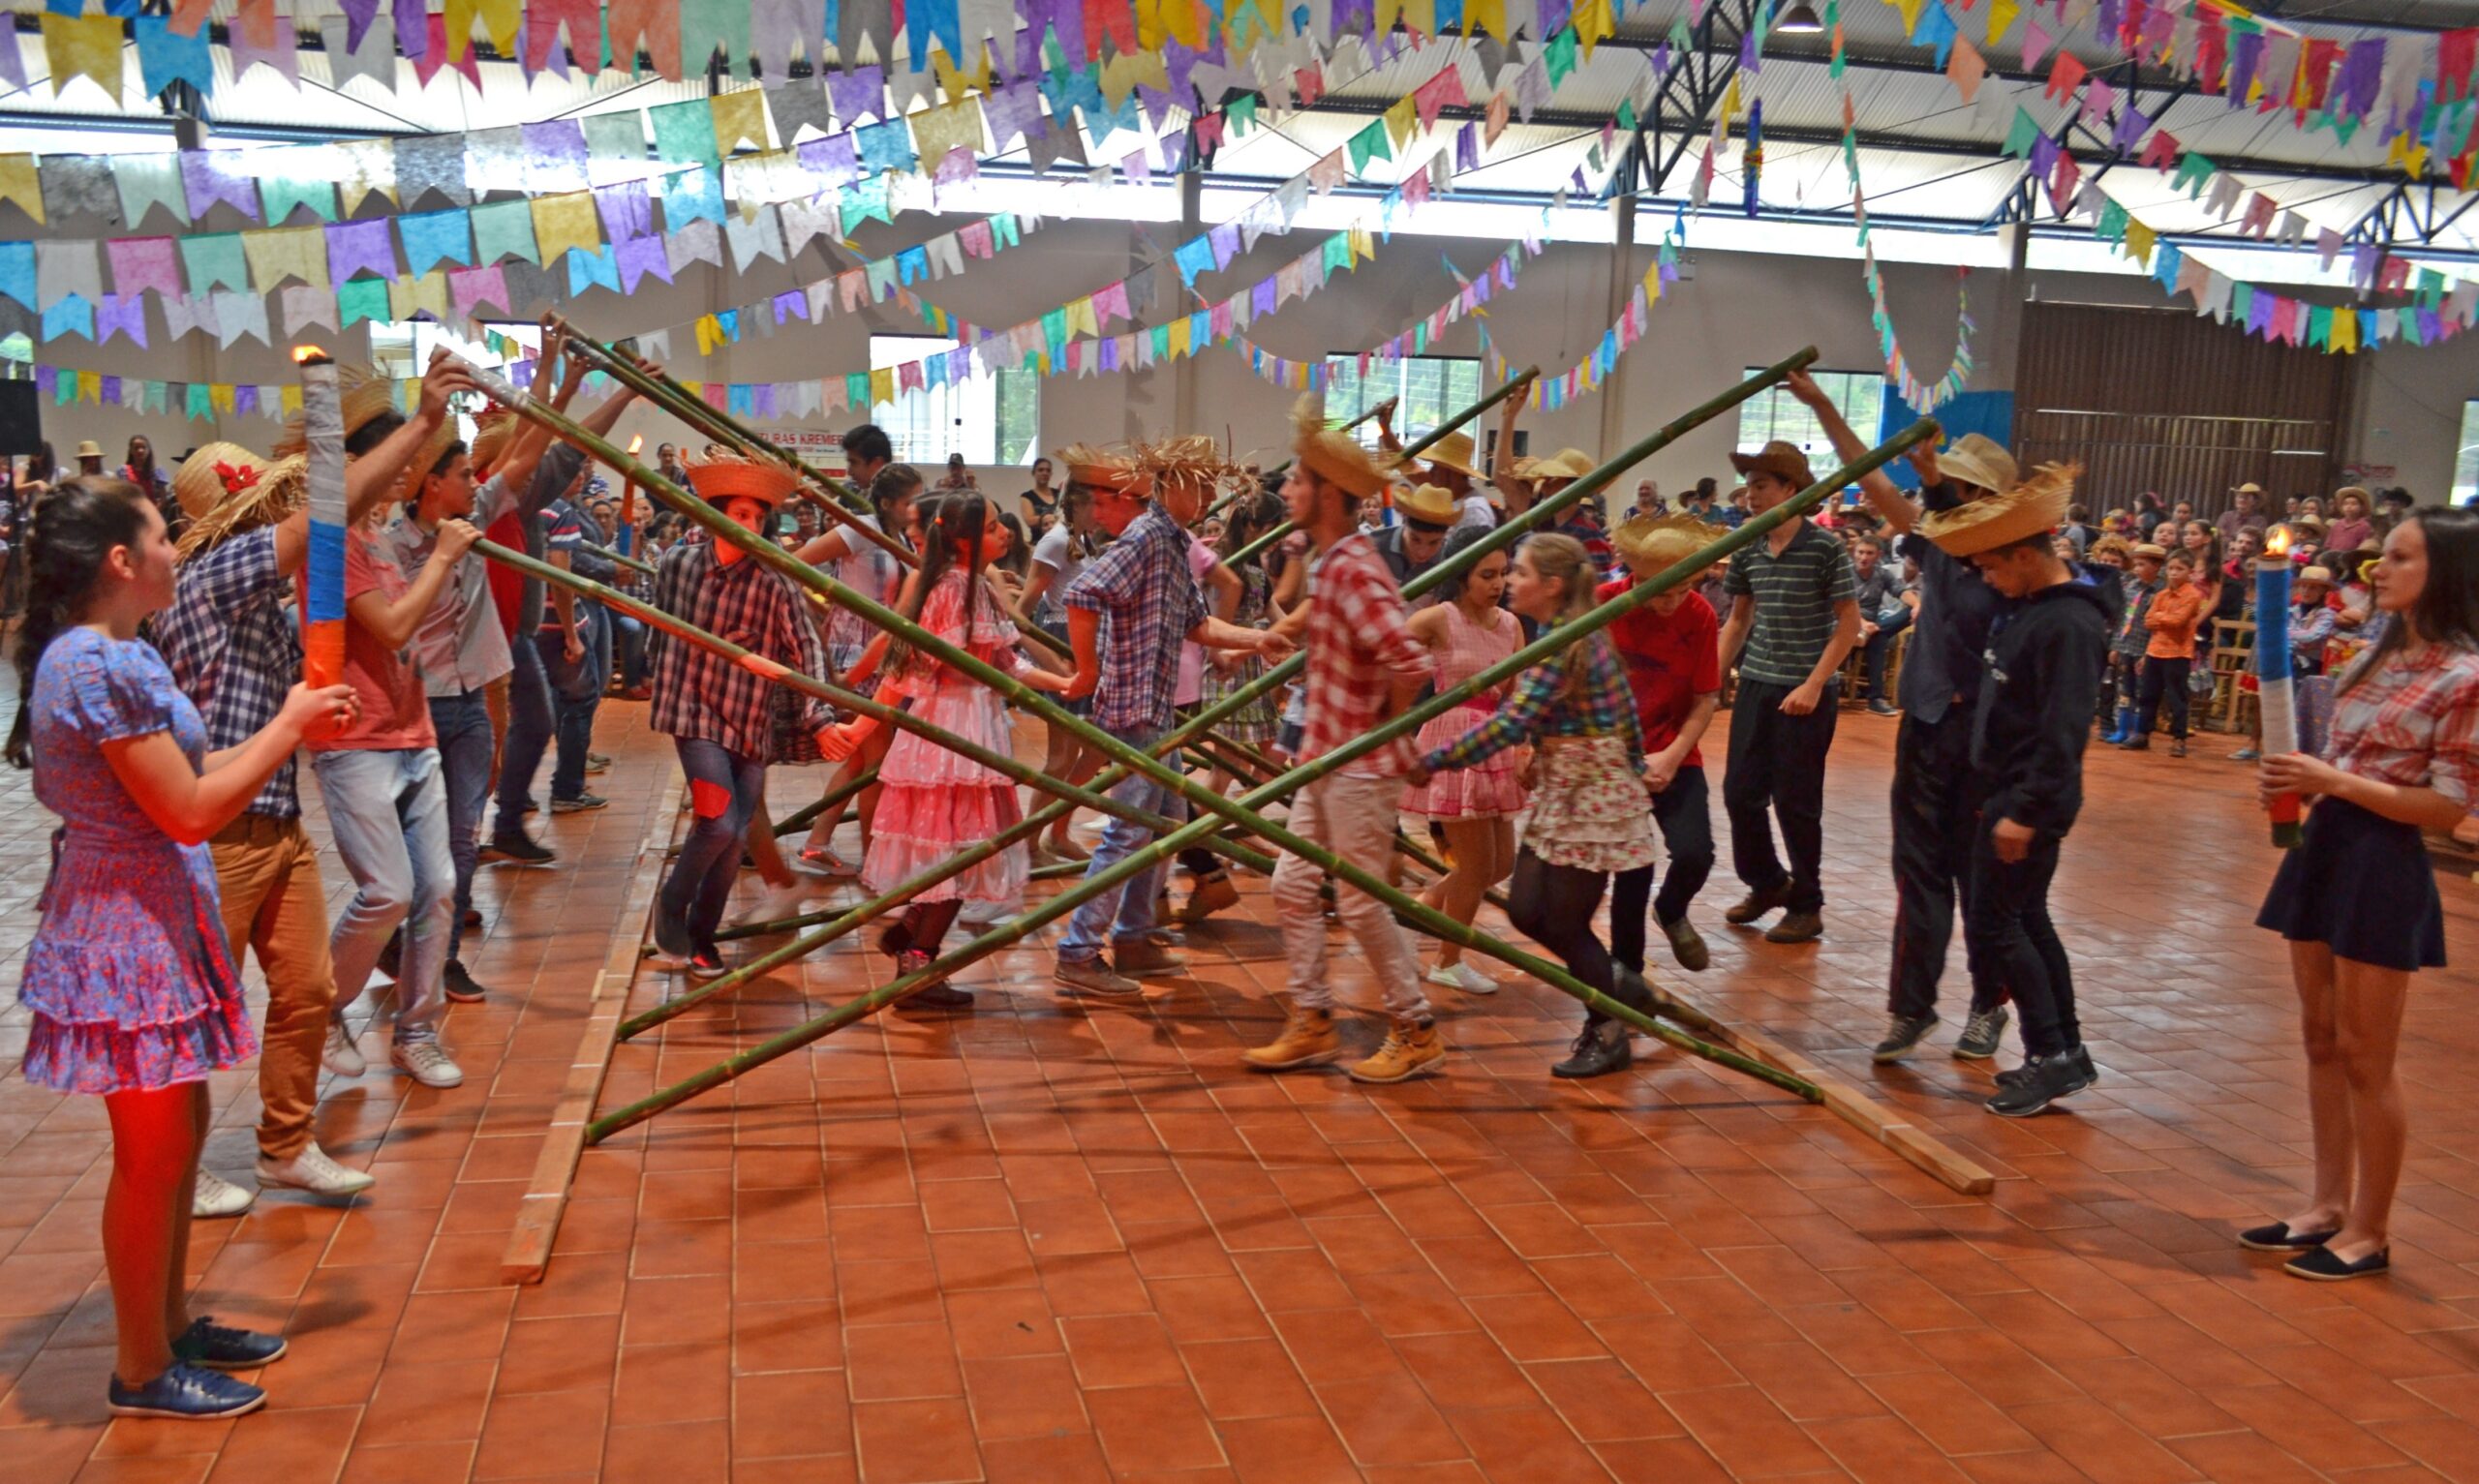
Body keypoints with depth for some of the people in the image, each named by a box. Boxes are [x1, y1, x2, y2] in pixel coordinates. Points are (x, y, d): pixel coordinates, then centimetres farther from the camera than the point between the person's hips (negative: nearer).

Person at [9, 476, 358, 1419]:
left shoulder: (120, 655, 9)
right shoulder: (98, 665, -22)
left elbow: (193, 774, 11)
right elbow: (191, 811, -23)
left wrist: (293, 726, 4)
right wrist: (288, 726, -13)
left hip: (156, 921, 10)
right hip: (128, 929, -10)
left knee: (178, 1134, 19)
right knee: (153, 1151, 3)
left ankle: (170, 1324, 34)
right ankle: (143, 1371, 18)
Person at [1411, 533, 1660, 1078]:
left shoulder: (1568, 643, -21)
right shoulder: (1563, 634, 8)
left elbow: (1512, 723, -28)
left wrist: (1433, 761, -26)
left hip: (1594, 797, -9)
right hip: (1561, 792, 9)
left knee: (1565, 923, 1)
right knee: (1526, 910, 8)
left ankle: (1608, 1037, 20)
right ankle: (1618, 986, 28)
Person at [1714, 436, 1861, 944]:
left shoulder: (1825, 549, -11)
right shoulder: (1747, 552, 5)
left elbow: (1850, 622, -9)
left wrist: (1814, 684, -15)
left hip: (1806, 692, -5)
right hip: (1755, 685, 5)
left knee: (1795, 801, 1)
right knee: (1740, 792, 8)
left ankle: (1807, 906, 17)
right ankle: (1767, 882, 31)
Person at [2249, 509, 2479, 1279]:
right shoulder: (2381, 653, 10)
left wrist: (2334, 780, -19)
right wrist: (2301, 779, -1)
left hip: (2383, 866, -8)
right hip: (2325, 847, 8)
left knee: (2363, 1057, 1)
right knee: (2320, 1039, 14)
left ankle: (2369, 1232, 15)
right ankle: (2328, 1203, 26)